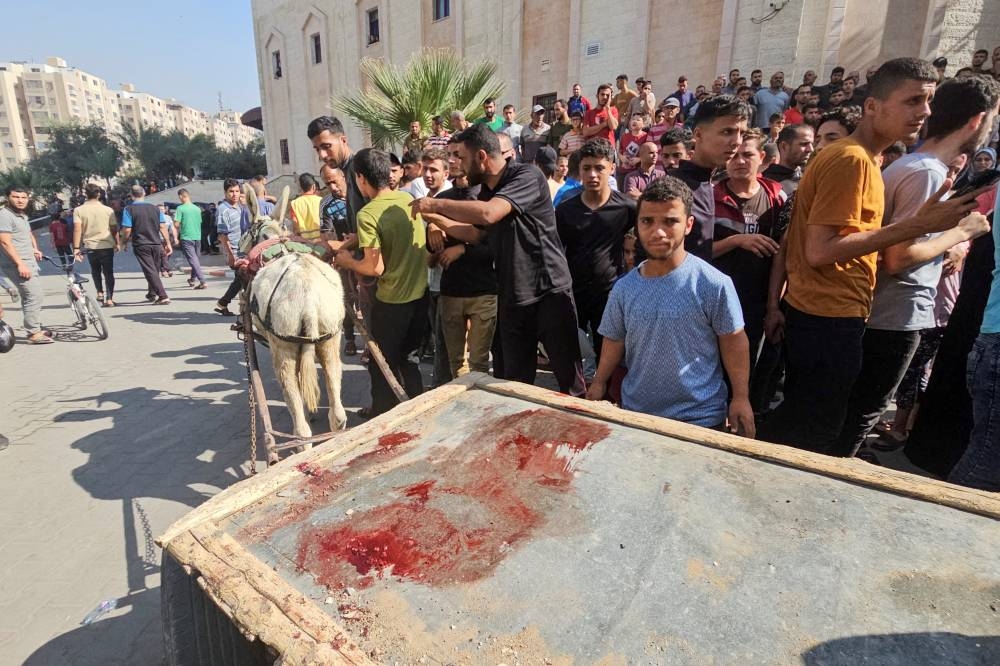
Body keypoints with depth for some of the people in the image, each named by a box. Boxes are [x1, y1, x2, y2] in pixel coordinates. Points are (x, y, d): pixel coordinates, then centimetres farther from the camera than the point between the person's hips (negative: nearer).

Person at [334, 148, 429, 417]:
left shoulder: (367, 214, -18)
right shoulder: (409, 199, 2)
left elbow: (376, 267, -20)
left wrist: (347, 261, -1)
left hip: (392, 301, -6)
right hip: (420, 295, 7)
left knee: (382, 365, 12)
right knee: (407, 359, 22)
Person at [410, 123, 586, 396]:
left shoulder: (527, 175, -14)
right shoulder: (486, 191, 12)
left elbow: (488, 213, -28)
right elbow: (476, 233, 23)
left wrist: (436, 203, -17)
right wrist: (434, 217, 12)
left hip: (550, 291, -7)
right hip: (511, 297, 7)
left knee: (570, 378, 2)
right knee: (516, 381, 13)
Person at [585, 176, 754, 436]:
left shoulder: (714, 284, -15)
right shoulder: (624, 288, -3)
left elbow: (733, 342, -7)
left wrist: (741, 398, -7)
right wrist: (598, 384, 3)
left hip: (699, 418, -3)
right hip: (635, 413, 4)